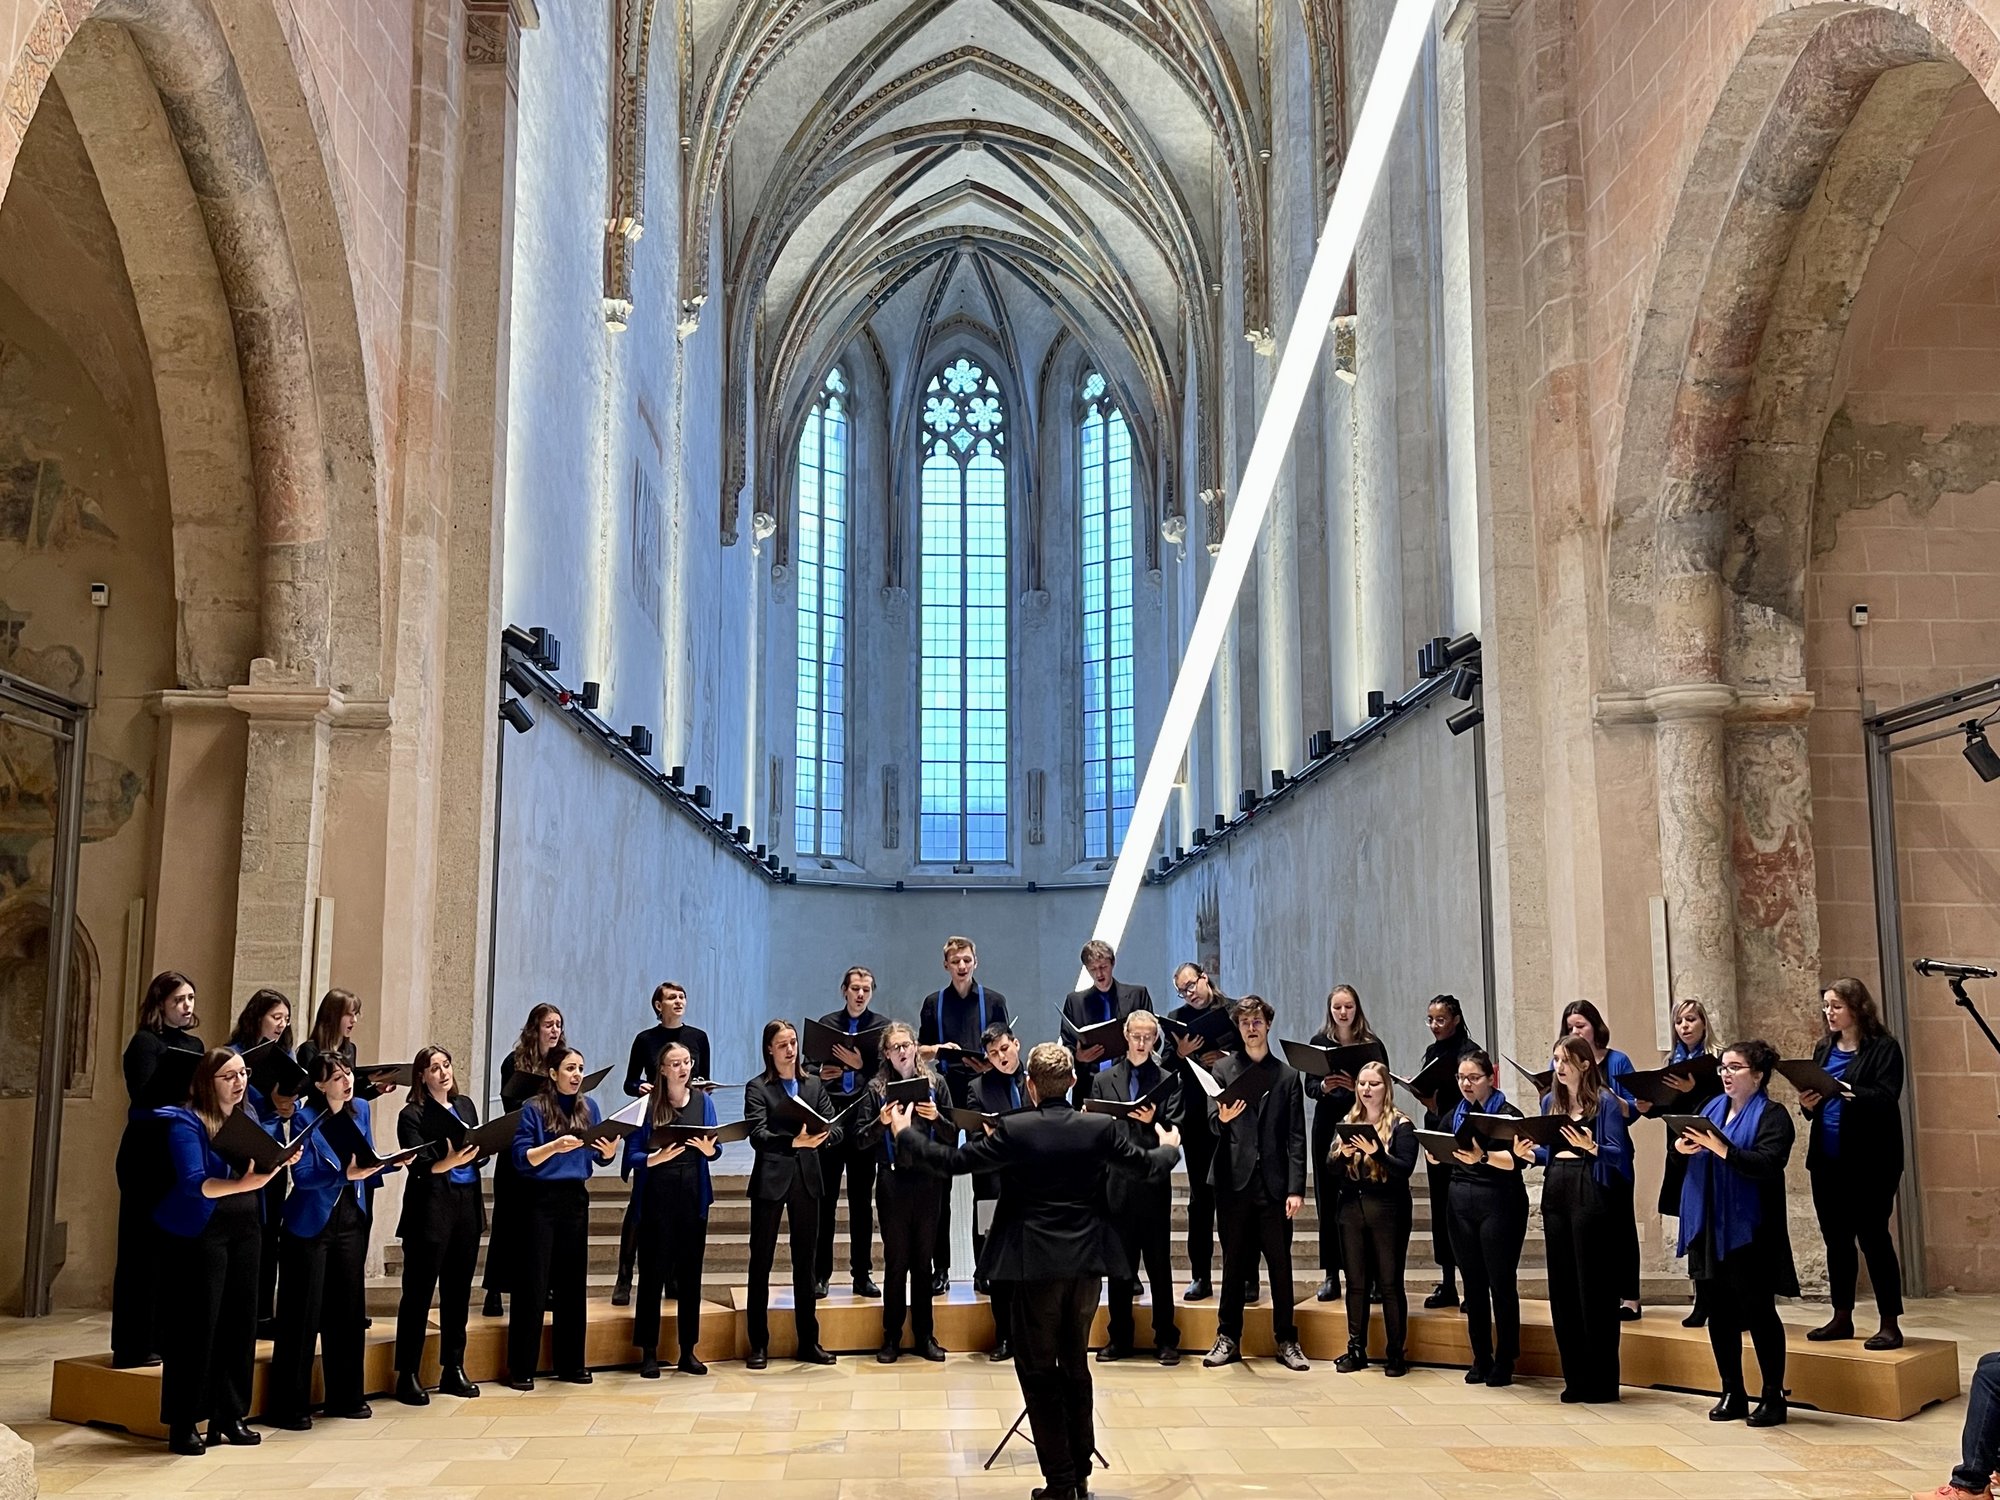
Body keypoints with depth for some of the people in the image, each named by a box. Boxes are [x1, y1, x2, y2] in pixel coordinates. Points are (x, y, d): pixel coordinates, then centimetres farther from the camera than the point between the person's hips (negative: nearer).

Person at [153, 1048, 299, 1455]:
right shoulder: (186, 1123, -11)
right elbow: (194, 1183, -23)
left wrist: (280, 1162, -7)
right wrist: (242, 1184, -38)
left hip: (244, 1231, 7)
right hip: (198, 1234, -7)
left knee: (240, 1323, 6)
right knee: (197, 1326, -5)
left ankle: (231, 1417, 15)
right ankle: (183, 1424, 4)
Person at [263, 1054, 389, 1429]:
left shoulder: (360, 1110, 6)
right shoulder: (306, 1118, -11)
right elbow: (303, 1176, -19)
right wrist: (345, 1174, -31)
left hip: (351, 1222, 6)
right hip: (311, 1225, -6)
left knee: (349, 1308, 10)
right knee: (303, 1313, -3)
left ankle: (346, 1397, 21)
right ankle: (289, 1406, 4)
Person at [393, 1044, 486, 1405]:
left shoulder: (465, 1105, 14)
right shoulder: (412, 1115, -4)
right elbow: (419, 1165, -14)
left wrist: (480, 1149, -7)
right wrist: (448, 1162, -31)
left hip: (467, 1206, 6)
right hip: (430, 1210, -6)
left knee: (458, 1291, 11)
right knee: (418, 1293, -1)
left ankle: (453, 1369, 20)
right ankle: (408, 1375, 5)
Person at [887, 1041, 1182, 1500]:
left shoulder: (1015, 1131, -13)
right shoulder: (1100, 1127, -4)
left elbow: (952, 1161, -9)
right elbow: (1148, 1165, 10)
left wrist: (904, 1134, 6)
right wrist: (1170, 1147, 33)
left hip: (1036, 1265, -4)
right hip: (1086, 1262, 4)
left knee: (1039, 1372, 7)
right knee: (1076, 1366, 18)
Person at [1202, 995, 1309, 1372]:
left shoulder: (1287, 1076, 8)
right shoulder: (1222, 1070, 8)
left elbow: (1296, 1138, 3)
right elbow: (1212, 1122, 0)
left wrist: (1296, 1189, -5)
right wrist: (1222, 1119, -24)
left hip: (1274, 1183, 0)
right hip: (1234, 1181, 0)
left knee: (1281, 1264, 2)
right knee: (1233, 1263, 6)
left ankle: (1286, 1341, 11)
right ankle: (1228, 1338, 15)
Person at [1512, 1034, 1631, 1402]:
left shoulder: (1604, 1101, -5)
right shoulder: (1552, 1101, 15)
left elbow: (1619, 1153, -11)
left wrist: (1590, 1146, -28)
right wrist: (1527, 1153, -2)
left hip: (1590, 1192, -7)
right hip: (1556, 1191, 7)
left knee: (1593, 1284, -4)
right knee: (1562, 1284, 8)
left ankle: (1601, 1381, 4)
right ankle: (1575, 1376, 17)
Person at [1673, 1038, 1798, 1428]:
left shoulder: (1771, 1115, -7)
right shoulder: (1712, 1108, 15)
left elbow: (1768, 1164, -21)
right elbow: (1690, 1153, 19)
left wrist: (1722, 1149, -28)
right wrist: (1682, 1147, -3)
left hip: (1749, 1230, -7)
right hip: (1710, 1227, 7)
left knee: (1758, 1312, 0)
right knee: (1718, 1312, 10)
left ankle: (1773, 1397, 11)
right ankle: (1732, 1394, 20)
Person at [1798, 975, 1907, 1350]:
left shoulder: (1883, 1048, -6)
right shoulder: (1823, 1049, 13)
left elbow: (1886, 1097, -19)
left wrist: (1846, 1093, -31)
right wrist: (1809, 1104, -7)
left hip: (1869, 1161, -6)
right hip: (1827, 1161, 6)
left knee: (1873, 1238, -4)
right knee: (1836, 1239, 11)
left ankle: (1890, 1324, 4)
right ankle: (1842, 1318, 21)